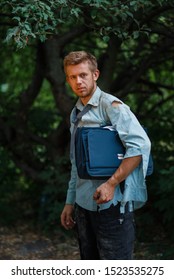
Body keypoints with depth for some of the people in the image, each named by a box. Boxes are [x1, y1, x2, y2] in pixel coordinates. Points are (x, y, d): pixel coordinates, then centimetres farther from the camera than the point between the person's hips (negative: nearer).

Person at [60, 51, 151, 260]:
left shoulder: (110, 105, -9)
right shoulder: (76, 113, 16)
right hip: (84, 204, 8)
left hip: (111, 203, -8)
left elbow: (140, 145, -21)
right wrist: (70, 202, 21)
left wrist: (112, 183, -22)